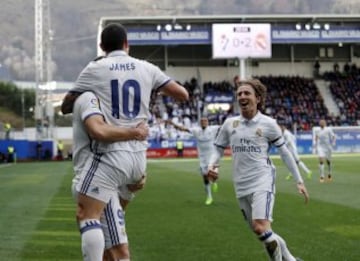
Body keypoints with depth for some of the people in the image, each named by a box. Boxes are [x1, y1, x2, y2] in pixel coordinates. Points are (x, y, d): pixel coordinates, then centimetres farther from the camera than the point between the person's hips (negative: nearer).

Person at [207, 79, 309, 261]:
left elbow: (284, 152, 5)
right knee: (261, 232, 10)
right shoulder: (229, 123, 6)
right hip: (241, 186, 5)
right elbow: (218, 149, 14)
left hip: (263, 182, -4)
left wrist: (299, 181, 5)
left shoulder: (268, 124, -3)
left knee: (260, 228, -23)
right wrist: (211, 166, -8)